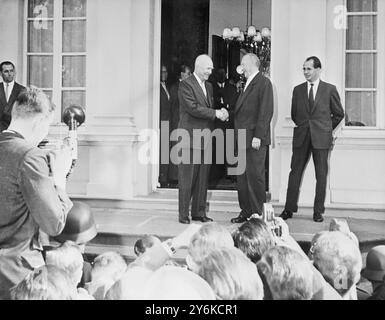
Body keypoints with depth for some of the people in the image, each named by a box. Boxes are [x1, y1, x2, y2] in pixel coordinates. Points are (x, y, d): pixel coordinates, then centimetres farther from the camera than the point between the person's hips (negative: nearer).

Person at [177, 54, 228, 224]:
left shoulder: (208, 86, 19)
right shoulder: (186, 84, -7)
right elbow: (193, 108, -17)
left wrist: (220, 113, -2)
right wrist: (215, 113, -16)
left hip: (205, 139, 8)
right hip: (190, 138, -7)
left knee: (203, 178, 9)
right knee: (187, 178, -2)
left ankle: (199, 212, 16)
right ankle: (183, 214, 5)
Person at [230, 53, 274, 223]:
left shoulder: (264, 83, -8)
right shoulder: (247, 84, 20)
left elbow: (266, 112, -15)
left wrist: (258, 136, -20)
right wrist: (237, 135, 12)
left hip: (255, 139, -9)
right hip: (242, 139, 9)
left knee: (255, 176, -5)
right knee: (242, 177, 10)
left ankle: (258, 214, 3)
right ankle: (245, 211, 18)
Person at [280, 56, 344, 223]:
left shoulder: (330, 89, 2)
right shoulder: (298, 90, 9)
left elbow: (339, 114, 10)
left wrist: (327, 129, 12)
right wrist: (302, 127, 13)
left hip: (321, 138, -2)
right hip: (301, 138, 2)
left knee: (321, 175, 3)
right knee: (295, 172, 1)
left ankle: (318, 211, 12)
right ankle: (289, 209, 8)